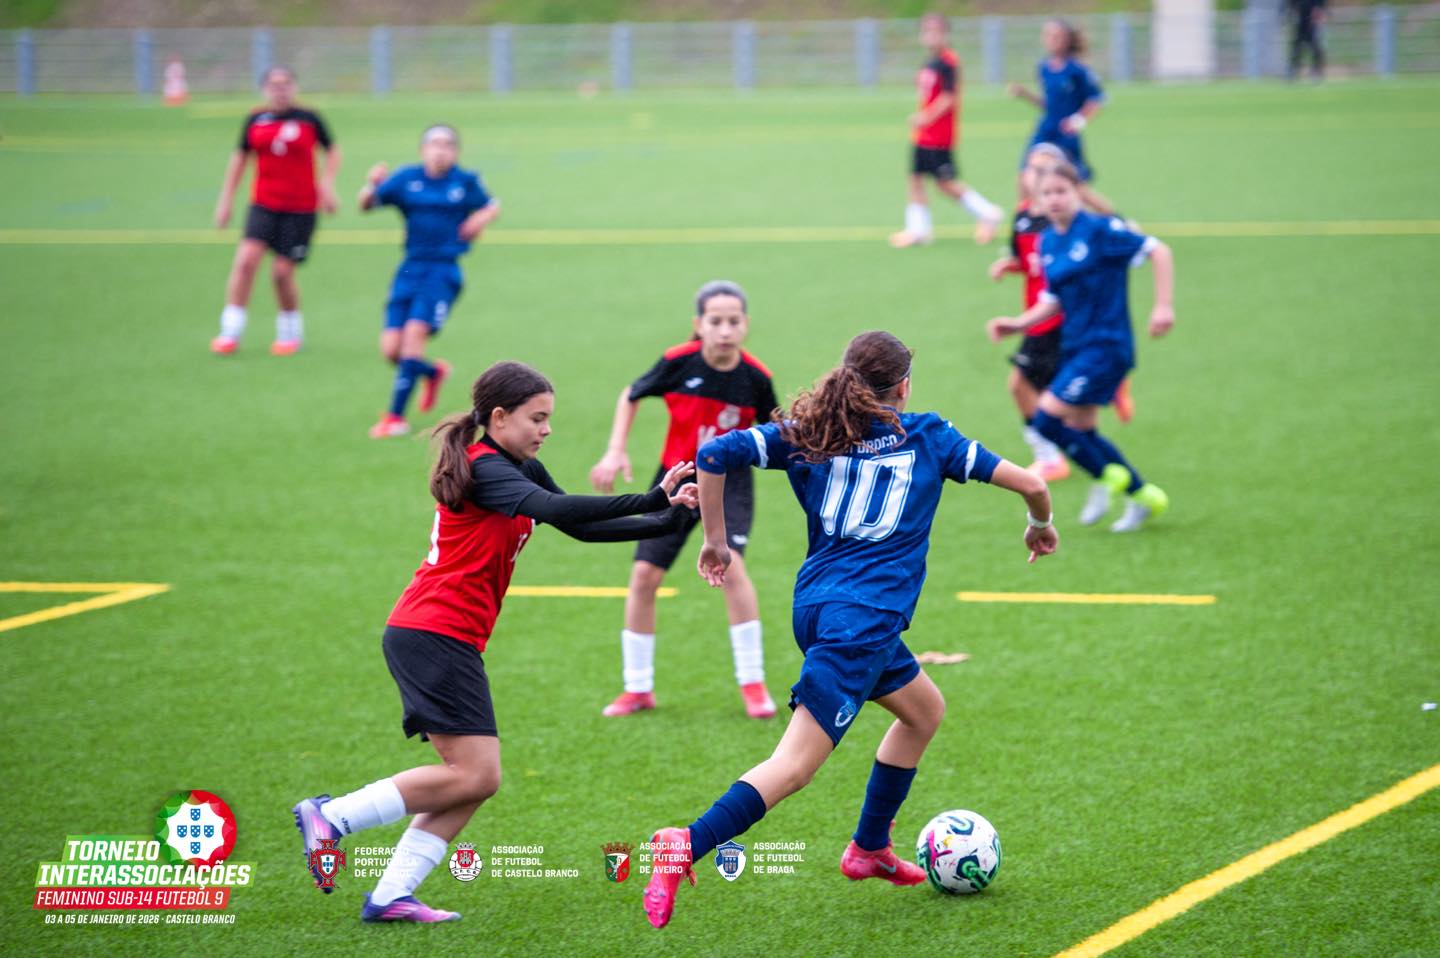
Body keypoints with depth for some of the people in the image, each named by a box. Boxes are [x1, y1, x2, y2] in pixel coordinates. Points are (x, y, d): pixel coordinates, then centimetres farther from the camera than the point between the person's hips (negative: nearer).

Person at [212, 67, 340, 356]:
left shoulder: (308, 119, -2)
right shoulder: (255, 120, 4)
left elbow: (332, 151, 10)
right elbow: (239, 158, 14)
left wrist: (327, 184, -3)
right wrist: (226, 200, 11)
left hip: (301, 207, -2)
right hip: (264, 205, 2)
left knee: (282, 271, -4)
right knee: (246, 259, -15)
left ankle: (290, 332, 21)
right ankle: (230, 333, -10)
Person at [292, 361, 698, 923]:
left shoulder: (519, 469, 16)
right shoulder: (483, 469, -13)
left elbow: (581, 527, 16)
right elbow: (555, 509, -29)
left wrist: (668, 517, 5)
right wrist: (650, 501, -34)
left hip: (446, 641, 10)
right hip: (434, 635, -10)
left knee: (473, 779, 5)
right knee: (475, 775, -13)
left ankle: (391, 896, 2)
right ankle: (331, 817, -6)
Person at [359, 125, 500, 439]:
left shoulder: (466, 182, 1)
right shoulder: (407, 178, 4)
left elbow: (492, 206, 18)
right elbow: (366, 205, 3)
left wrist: (482, 218, -4)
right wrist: (372, 186, -18)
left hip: (443, 271, -3)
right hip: (411, 269, 3)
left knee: (414, 331, -21)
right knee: (390, 350, -3)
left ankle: (396, 416, -13)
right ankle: (433, 372, 31)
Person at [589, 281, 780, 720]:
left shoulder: (756, 378, -16)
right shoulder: (678, 363, -17)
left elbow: (771, 433, 4)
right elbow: (630, 396, 2)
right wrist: (615, 451, -5)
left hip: (728, 479, -2)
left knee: (729, 563, -24)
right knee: (644, 574, -2)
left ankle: (752, 683, -11)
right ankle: (637, 688, 16)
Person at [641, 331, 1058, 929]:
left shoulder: (808, 437, 11)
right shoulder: (927, 437, 4)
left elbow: (714, 456, -1)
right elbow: (1028, 483, 3)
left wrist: (715, 540, 10)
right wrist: (1040, 526, 25)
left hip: (815, 605, 6)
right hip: (862, 622, -6)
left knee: (924, 709, 28)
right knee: (795, 766, -12)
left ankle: (870, 850, 32)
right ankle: (688, 846, -29)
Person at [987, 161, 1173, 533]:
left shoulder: (1100, 229, -14)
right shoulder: (1047, 243, 8)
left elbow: (1158, 250, -12)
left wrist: (1164, 306, -19)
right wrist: (1018, 324, 1)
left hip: (1106, 345, -8)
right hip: (1074, 345, 8)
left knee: (1048, 418, -14)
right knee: (1080, 431, 11)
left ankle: (1106, 476, 8)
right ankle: (1143, 496, 28)